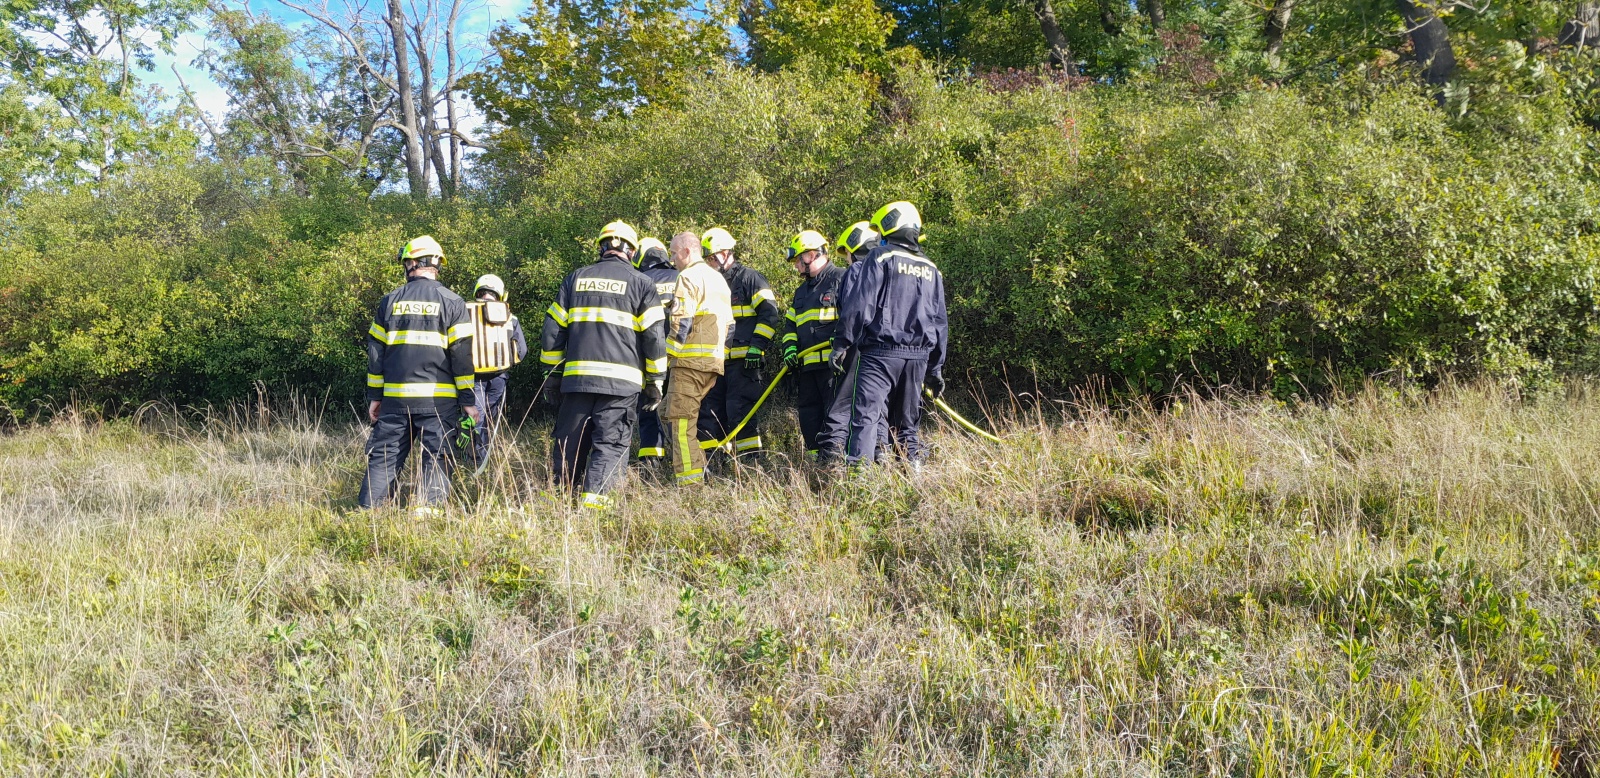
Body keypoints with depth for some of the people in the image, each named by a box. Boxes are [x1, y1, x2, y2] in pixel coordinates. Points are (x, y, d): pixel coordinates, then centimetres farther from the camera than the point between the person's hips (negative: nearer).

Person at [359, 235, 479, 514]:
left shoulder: (390, 301, 7)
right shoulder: (451, 302, -1)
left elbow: (375, 351, 9)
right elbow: (463, 354, -3)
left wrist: (374, 396, 15)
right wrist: (468, 399, 1)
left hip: (395, 397, 2)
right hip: (438, 398, -2)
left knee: (384, 457, 9)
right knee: (436, 459, 1)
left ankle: (369, 511, 7)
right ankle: (429, 510, -10)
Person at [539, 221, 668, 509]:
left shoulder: (576, 278, 13)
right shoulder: (640, 283, 4)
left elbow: (553, 329, 13)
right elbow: (654, 336, 1)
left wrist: (552, 372, 20)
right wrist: (655, 380, 8)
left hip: (577, 377, 3)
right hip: (621, 380, -3)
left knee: (569, 442, 11)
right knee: (610, 443, -2)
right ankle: (594, 497, -14)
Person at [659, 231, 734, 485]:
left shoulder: (689, 277, -8)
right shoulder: (718, 278, 21)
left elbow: (681, 321, -18)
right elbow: (729, 324, 22)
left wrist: (673, 350, -8)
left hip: (691, 359, -9)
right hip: (714, 360, 9)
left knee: (680, 418, -6)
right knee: (668, 412, 17)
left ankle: (690, 479, -8)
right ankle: (697, 468, 12)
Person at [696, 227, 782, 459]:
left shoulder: (749, 278, -1)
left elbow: (769, 313, -8)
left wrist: (756, 347, -16)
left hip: (743, 360, -7)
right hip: (715, 361, 7)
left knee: (740, 411, -11)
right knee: (709, 411, 6)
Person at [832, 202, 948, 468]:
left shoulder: (880, 257, -2)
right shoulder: (931, 269, 17)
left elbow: (859, 304, -10)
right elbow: (940, 323, 18)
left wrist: (842, 343, -7)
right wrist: (935, 368, 22)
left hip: (880, 352, -6)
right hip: (918, 356, 6)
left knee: (865, 415, -11)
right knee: (907, 421, 15)